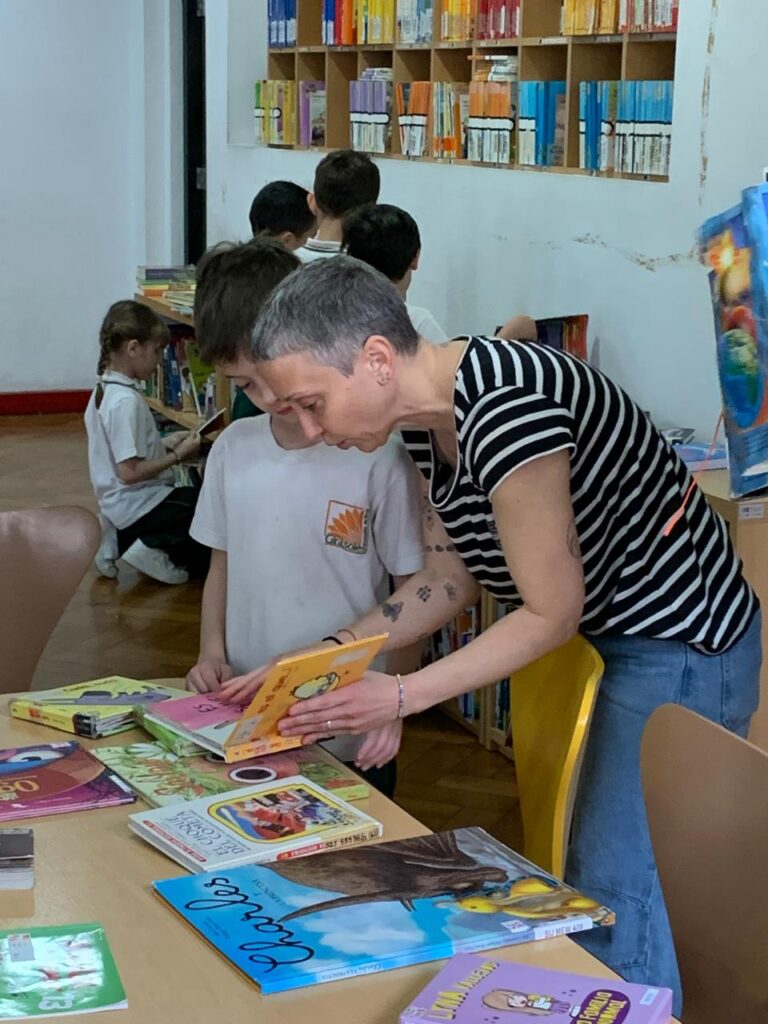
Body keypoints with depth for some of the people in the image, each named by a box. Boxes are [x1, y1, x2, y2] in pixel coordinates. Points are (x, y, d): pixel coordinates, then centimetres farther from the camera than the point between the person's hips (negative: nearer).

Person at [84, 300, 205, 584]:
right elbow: (130, 472, -25)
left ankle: (122, 542, 13)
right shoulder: (126, 401, -23)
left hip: (119, 504, 10)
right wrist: (177, 456, -15)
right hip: (140, 505, -10)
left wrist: (164, 443, 8)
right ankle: (155, 548, -6)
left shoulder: (103, 391, 7)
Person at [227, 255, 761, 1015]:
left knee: (619, 901, -1)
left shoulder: (503, 409, -31)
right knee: (594, 877, 20)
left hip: (684, 649, -10)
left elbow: (551, 614, -23)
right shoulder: (430, 419, -2)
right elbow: (448, 578, 7)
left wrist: (403, 696, -20)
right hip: (635, 641, 10)